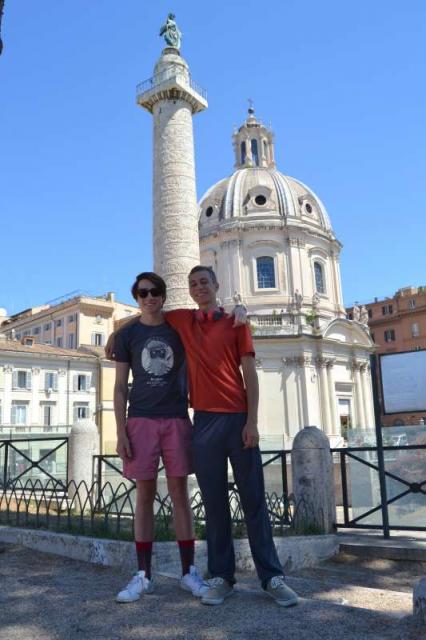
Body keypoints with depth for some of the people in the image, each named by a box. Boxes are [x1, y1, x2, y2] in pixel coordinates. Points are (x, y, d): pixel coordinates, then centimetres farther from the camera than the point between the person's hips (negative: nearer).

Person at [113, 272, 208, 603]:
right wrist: (121, 431, -3)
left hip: (177, 419, 1)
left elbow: (190, 376, 15)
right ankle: (143, 575, 13)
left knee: (179, 493, 3)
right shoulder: (127, 335, 5)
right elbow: (120, 387, 3)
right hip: (141, 420, 0)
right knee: (145, 494, 4)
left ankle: (189, 572, 12)